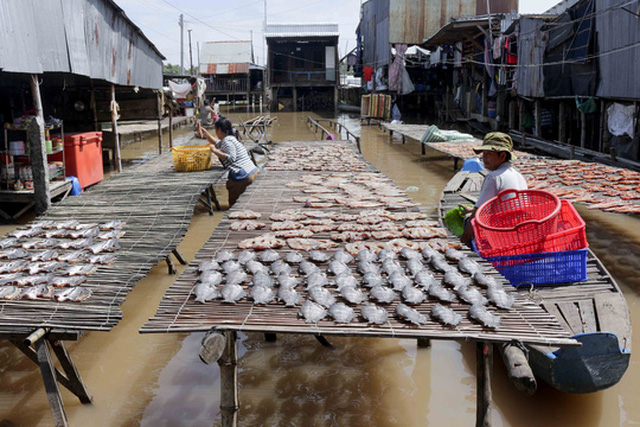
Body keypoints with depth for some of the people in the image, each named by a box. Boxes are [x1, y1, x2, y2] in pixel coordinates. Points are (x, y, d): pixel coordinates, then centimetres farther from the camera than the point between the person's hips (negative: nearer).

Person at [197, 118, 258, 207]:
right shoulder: (229, 139, 22)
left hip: (244, 176, -10)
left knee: (232, 201, 1)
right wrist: (204, 131, 36)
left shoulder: (227, 141, -10)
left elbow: (231, 158, -23)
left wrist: (215, 151, -15)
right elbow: (216, 143, 40)